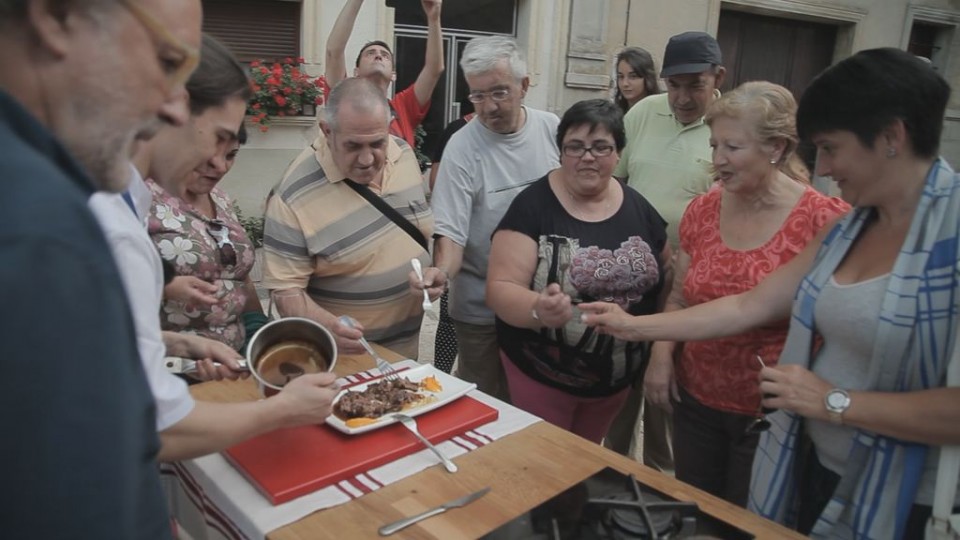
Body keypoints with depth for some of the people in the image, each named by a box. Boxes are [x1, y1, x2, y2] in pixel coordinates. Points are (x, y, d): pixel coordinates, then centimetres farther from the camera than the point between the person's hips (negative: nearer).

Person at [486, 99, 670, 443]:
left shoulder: (638, 208, -1)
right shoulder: (533, 205, -15)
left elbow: (667, 278, 12)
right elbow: (500, 289, -20)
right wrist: (538, 309, -40)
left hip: (617, 375, 5)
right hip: (541, 373, -4)